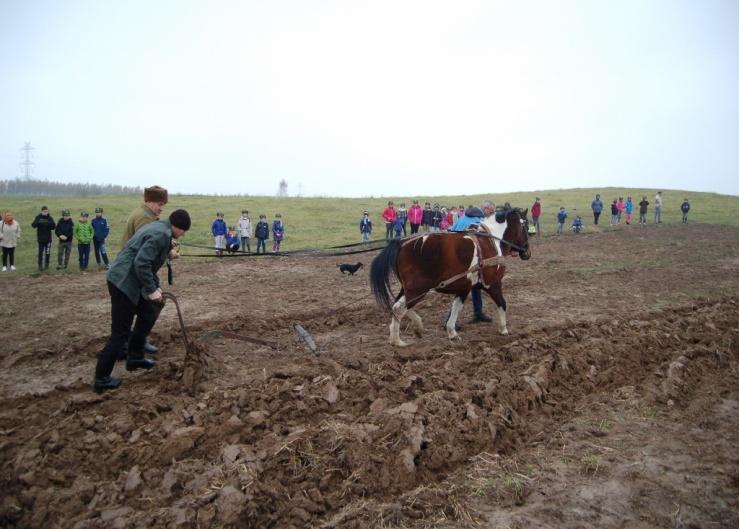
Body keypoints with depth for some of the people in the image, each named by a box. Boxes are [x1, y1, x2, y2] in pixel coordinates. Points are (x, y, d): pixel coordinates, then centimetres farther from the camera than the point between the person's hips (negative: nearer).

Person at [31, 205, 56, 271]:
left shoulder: (50, 218, -1)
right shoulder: (38, 217, -4)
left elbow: (54, 227, -7)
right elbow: (33, 225, -14)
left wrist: (52, 223, -29)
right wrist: (38, 222, -35)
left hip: (48, 238, 1)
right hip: (40, 238, -1)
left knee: (47, 252, 7)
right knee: (40, 252, 0)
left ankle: (46, 265, 20)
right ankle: (40, 266, 8)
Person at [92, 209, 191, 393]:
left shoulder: (158, 227, 15)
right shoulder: (161, 234, -18)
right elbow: (141, 263, -25)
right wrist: (152, 290, -19)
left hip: (126, 280, 10)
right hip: (123, 282, -10)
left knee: (148, 314, 21)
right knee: (120, 333, -3)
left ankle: (134, 357, 31)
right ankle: (101, 379, 6)